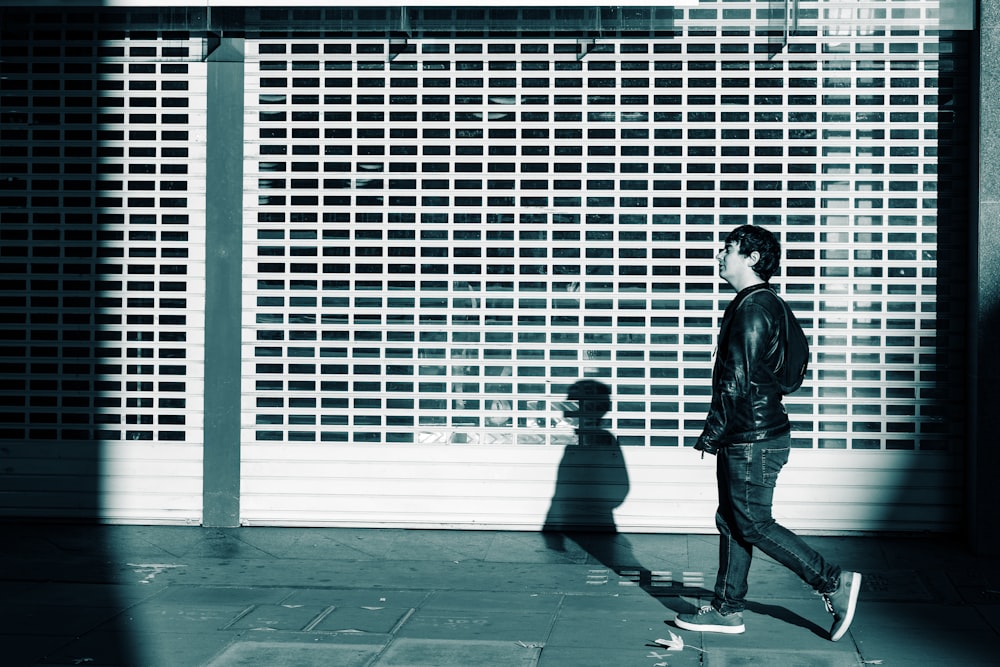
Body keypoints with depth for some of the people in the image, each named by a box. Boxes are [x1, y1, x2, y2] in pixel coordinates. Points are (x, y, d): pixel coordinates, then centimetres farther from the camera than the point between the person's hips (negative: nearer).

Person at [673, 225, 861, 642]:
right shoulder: (761, 303, 16)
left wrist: (711, 434, -15)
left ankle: (833, 583, 1)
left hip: (753, 439, -10)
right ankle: (727, 610, 18)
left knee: (753, 524, -4)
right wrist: (720, 434, 22)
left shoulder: (752, 307, -17)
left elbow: (737, 380, -21)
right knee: (731, 522, 12)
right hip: (747, 437, 10)